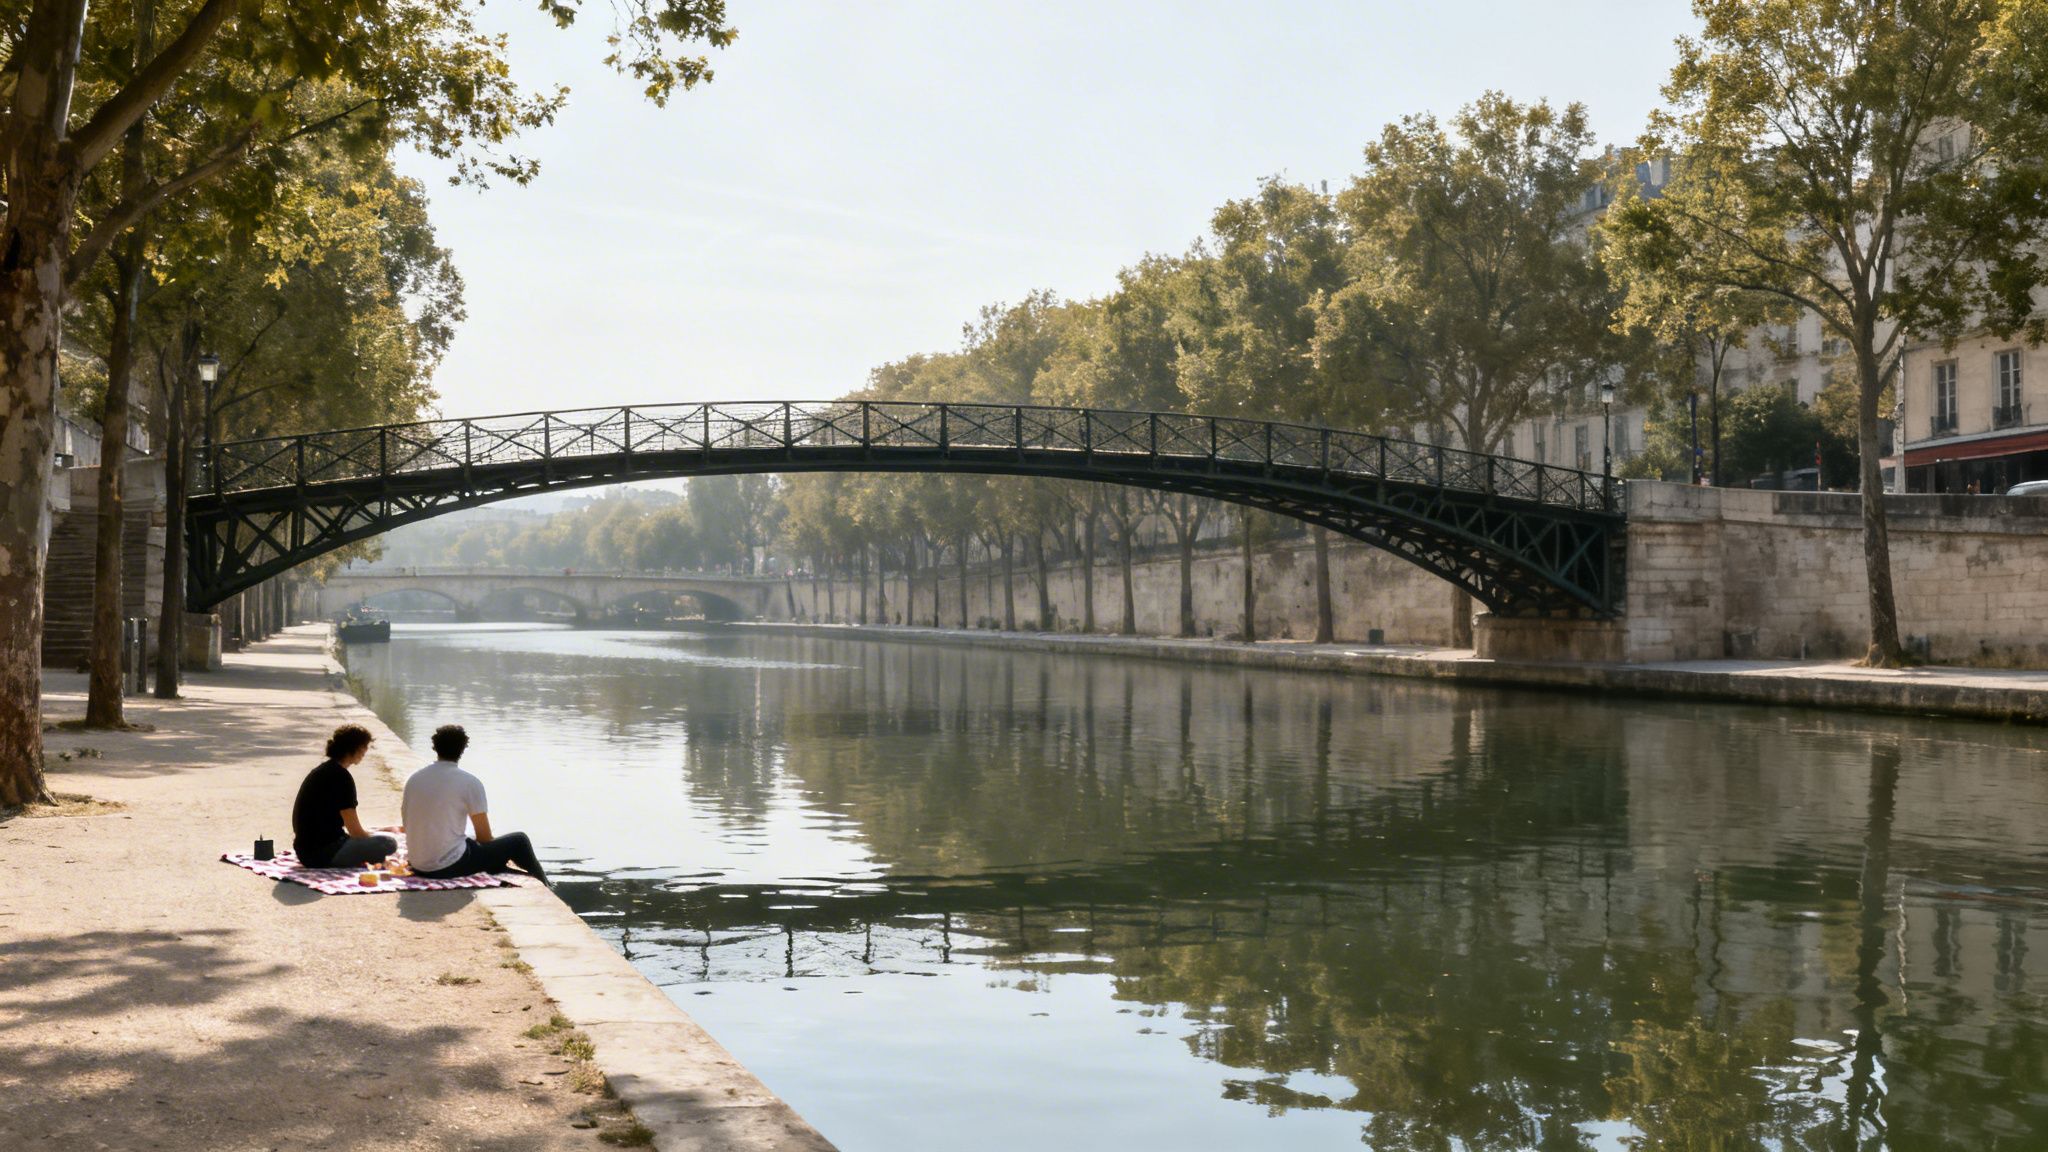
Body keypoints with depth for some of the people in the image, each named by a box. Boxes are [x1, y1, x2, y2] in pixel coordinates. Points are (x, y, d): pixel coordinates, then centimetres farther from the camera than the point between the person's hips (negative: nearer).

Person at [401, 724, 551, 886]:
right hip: (451, 866, -7)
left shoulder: (413, 780, 6)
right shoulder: (470, 783, -10)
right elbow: (485, 837, -6)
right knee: (518, 841, 12)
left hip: (419, 868, 7)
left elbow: (409, 829, 15)